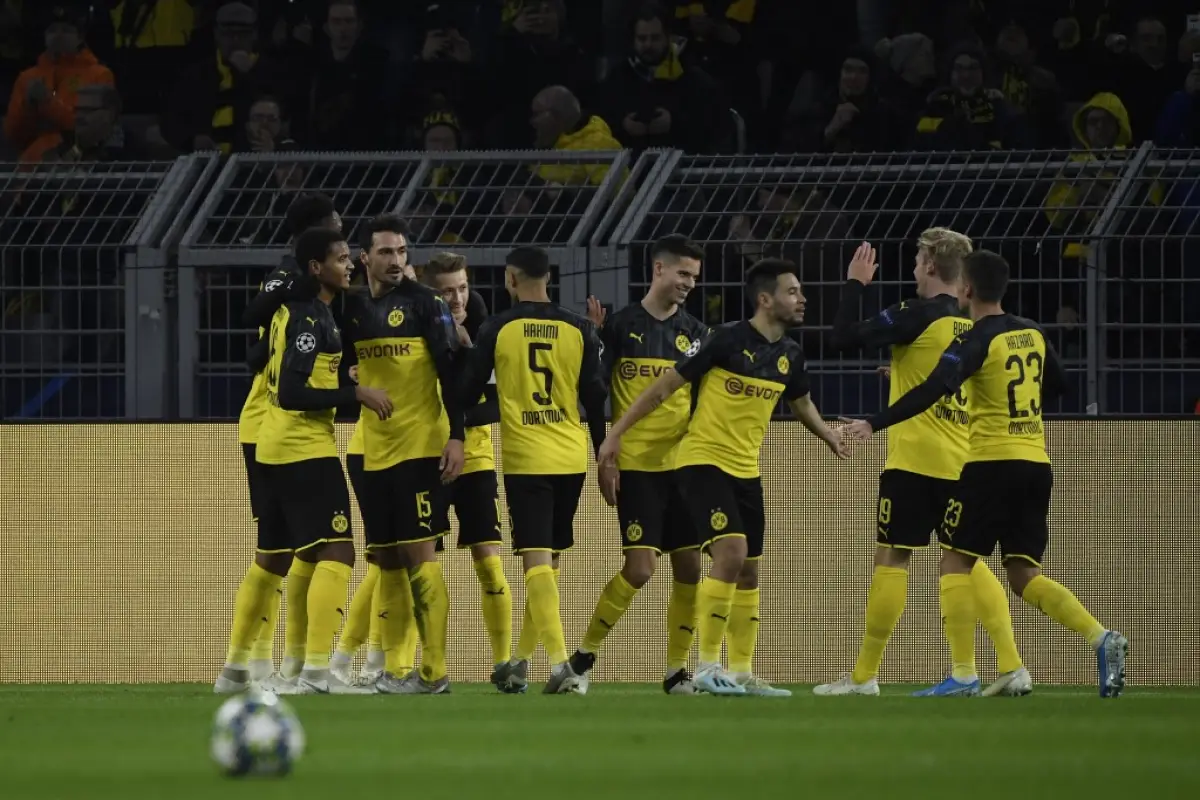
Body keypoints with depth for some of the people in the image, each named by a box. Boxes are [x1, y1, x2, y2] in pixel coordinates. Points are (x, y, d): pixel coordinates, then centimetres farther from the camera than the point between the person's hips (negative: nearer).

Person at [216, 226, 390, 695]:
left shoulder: (289, 308, 12)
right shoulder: (311, 318, -15)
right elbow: (292, 393, -23)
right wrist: (357, 394, -20)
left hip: (274, 447, 10)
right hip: (307, 450, -10)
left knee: (273, 556, 18)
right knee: (336, 552, -12)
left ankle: (234, 670, 23)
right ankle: (315, 673, -19)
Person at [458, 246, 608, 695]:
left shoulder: (498, 329, -3)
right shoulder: (578, 330, 4)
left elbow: (469, 390, 1)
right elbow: (595, 398, 7)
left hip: (524, 458, -4)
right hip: (572, 458, 4)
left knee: (536, 560, -7)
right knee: (548, 559, 15)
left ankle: (560, 661, -22)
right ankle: (520, 661, 24)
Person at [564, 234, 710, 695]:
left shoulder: (695, 332, 10)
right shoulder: (621, 327, -3)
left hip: (683, 466, 4)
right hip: (637, 466, -4)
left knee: (690, 569, 0)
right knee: (640, 569, -12)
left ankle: (677, 671, 11)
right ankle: (584, 655, 4)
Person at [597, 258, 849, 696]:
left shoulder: (789, 354, 4)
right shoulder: (728, 339, -16)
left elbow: (801, 403, 27)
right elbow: (666, 385, -12)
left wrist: (829, 436, 13)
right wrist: (615, 434, -14)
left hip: (746, 470, 7)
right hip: (703, 460, -7)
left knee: (748, 570, 8)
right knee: (730, 552, -21)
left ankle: (741, 671, 17)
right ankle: (708, 665, -14)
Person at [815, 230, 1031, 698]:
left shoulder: (917, 316, -11)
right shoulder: (974, 325, 8)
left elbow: (845, 339, -12)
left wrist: (855, 284, 2)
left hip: (915, 461, -6)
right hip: (962, 463, 6)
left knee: (890, 558, 0)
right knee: (967, 562, 9)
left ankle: (864, 676, 3)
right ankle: (1012, 667, -4)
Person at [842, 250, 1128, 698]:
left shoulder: (975, 341, -11)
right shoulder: (1033, 334, 11)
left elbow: (933, 391, -24)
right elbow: (1058, 385, 25)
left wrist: (874, 425, -27)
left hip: (992, 462, -6)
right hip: (1036, 463, 7)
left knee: (955, 560, 3)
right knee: (1024, 574, 9)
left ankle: (963, 674, -4)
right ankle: (1101, 639, -9)